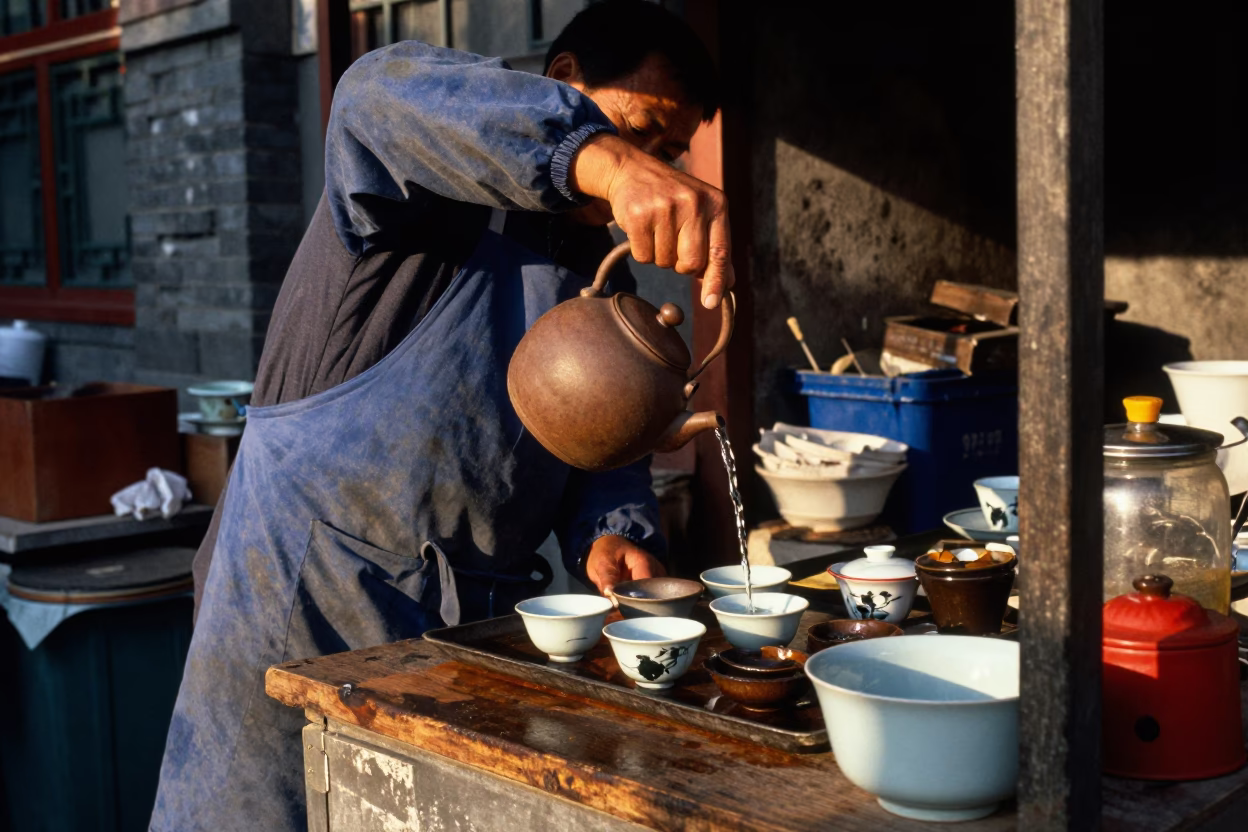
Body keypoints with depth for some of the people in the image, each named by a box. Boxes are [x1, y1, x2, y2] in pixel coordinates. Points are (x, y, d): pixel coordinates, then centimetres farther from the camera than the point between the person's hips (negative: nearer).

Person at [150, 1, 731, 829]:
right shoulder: (445, 172, -8)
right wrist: (608, 159, -49)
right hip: (312, 595, -6)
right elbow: (389, 94, -32)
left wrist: (612, 531, -8)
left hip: (487, 612, 7)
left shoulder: (597, 267, 15)